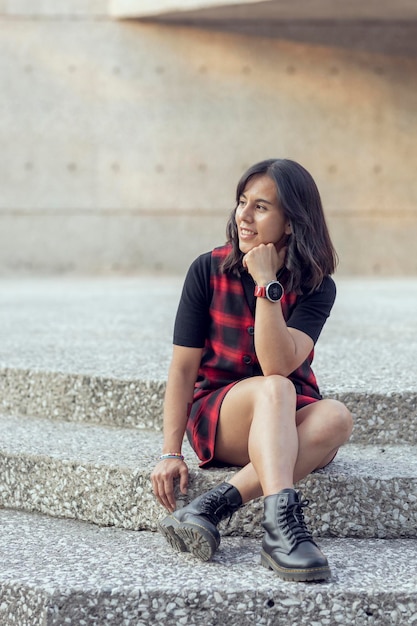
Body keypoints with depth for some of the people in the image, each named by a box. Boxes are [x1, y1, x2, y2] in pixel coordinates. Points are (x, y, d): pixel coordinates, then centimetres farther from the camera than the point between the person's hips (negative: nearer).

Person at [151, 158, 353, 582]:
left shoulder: (316, 287, -6)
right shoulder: (208, 271, -5)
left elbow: (279, 364, -21)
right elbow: (183, 368, -6)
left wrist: (266, 283, -23)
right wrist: (171, 453, -15)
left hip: (291, 427, 2)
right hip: (216, 418, -1)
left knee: (335, 418, -33)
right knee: (273, 390, -35)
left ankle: (212, 506, -41)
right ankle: (281, 523, -55)